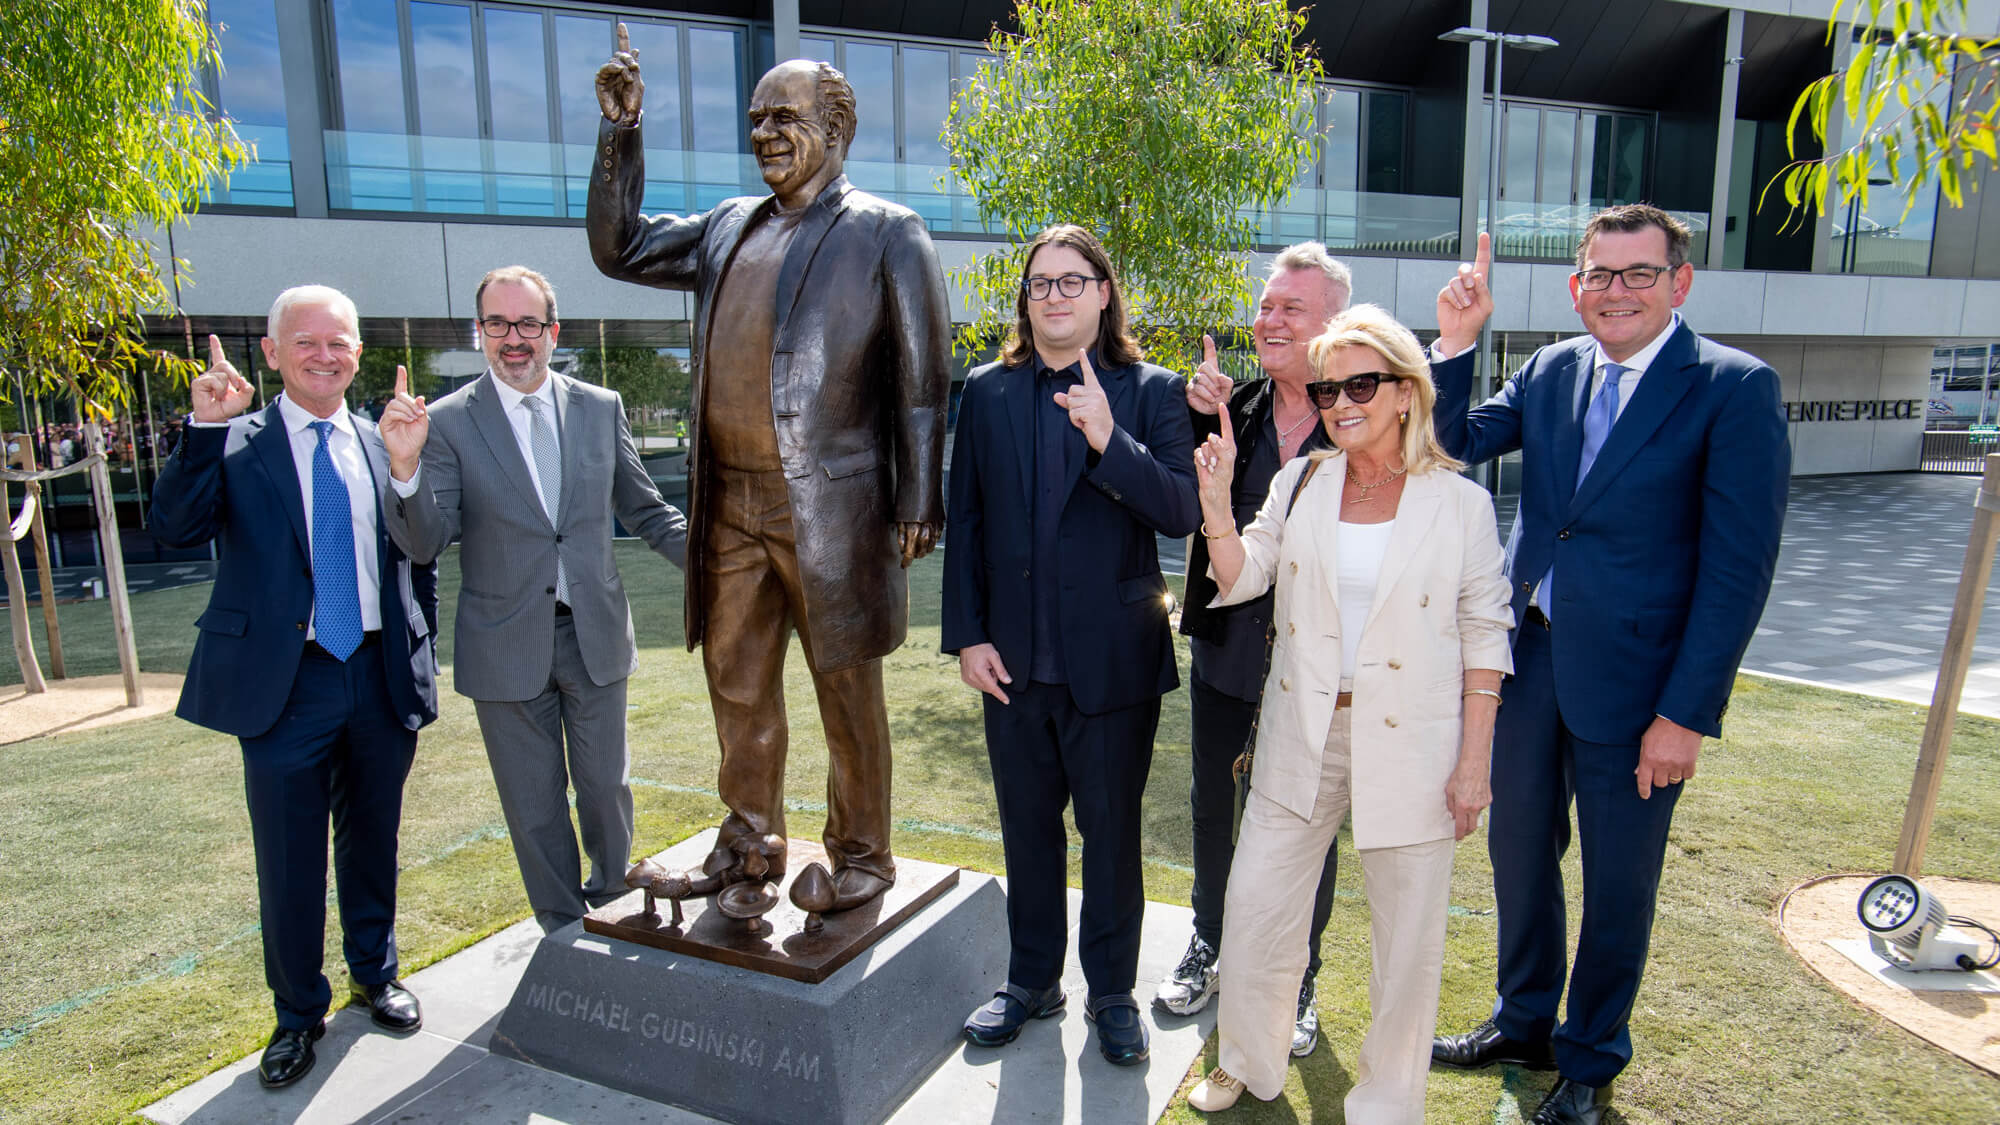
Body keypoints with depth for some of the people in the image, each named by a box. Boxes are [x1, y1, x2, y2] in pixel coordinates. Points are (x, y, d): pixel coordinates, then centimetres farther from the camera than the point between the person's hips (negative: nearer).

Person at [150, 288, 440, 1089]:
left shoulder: (385, 447, 6)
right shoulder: (237, 446, -2)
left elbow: (419, 563, 10)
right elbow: (175, 528, -18)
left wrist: (421, 661, 6)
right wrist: (206, 428, -27)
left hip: (380, 678, 3)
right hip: (284, 684, -2)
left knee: (373, 841, 17)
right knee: (290, 860, 7)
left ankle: (375, 973, 38)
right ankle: (298, 1012, 27)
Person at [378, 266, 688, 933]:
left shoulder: (600, 408, 3)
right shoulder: (448, 422, -5)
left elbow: (645, 512, 9)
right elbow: (423, 543, -12)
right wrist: (405, 466, -29)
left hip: (594, 633, 2)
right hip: (507, 646, -2)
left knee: (606, 786, 15)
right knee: (534, 802, 12)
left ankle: (614, 912, 40)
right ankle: (565, 933, 32)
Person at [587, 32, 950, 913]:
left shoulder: (886, 233, -3)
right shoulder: (729, 227, 15)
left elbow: (923, 381, -6)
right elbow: (619, 249, 24)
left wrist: (918, 506, -10)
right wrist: (618, 135, 13)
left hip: (829, 508, -6)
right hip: (731, 506, 6)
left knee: (847, 691, 7)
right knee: (736, 679, 16)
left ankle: (861, 855, 24)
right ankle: (751, 843, 34)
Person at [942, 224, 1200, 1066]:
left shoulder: (1150, 392, -3)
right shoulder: (987, 392, 5)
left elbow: (1183, 512, -13)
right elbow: (965, 522, 5)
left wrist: (1110, 441, -27)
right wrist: (967, 635, -1)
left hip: (1112, 660, -3)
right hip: (1014, 662, 3)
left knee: (1111, 833, 11)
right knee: (1027, 829, 17)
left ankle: (1112, 992, 30)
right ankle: (1032, 981, 36)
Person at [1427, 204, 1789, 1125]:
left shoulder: (1734, 387, -10)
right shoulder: (1552, 370, 6)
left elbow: (1738, 565, -13)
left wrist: (1688, 712, -16)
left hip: (1632, 677, -4)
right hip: (1527, 658, 5)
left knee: (1618, 884, 12)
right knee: (1520, 851, 18)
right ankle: (1523, 1023, 41)